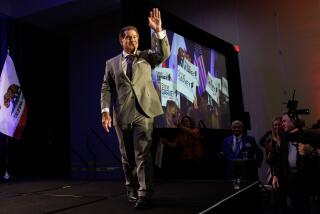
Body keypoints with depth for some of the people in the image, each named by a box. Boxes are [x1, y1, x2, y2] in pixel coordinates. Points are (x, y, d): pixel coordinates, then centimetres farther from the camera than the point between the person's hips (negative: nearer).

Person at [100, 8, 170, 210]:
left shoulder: (146, 56, 12)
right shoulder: (111, 63, 14)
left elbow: (164, 54, -7)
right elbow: (107, 89, 8)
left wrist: (159, 30, -18)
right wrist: (106, 111, -4)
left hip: (143, 111, -2)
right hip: (122, 115, 3)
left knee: (142, 153, -11)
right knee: (127, 155, 11)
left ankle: (144, 194, -9)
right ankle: (132, 190, 26)